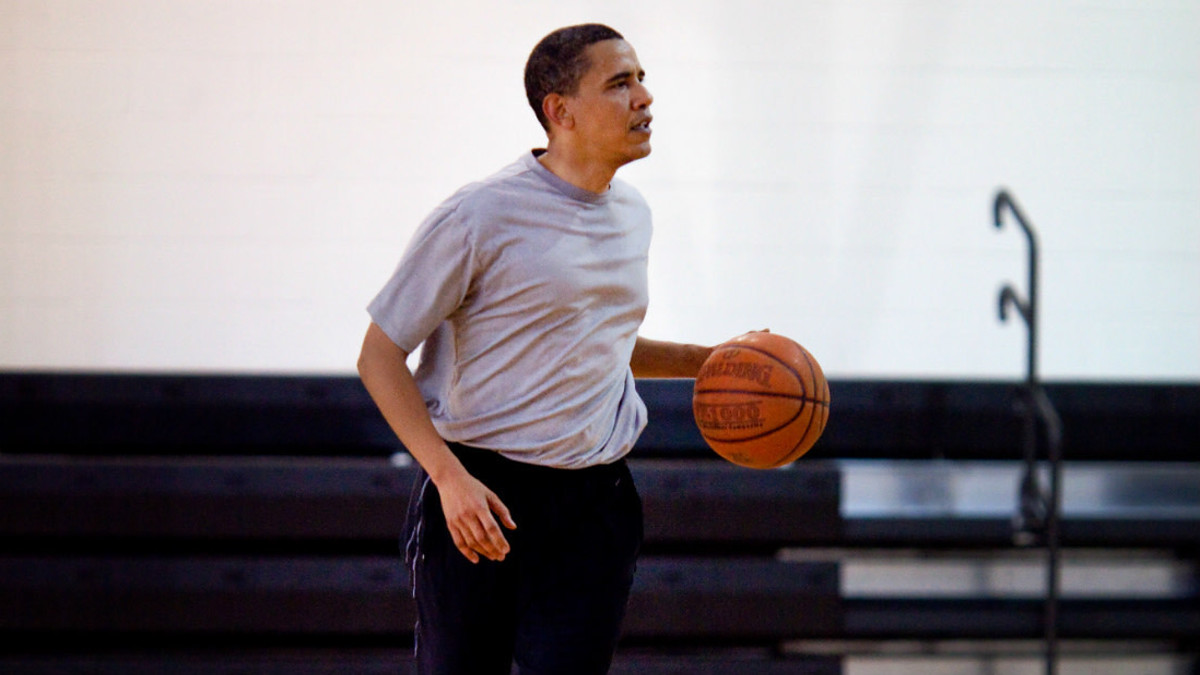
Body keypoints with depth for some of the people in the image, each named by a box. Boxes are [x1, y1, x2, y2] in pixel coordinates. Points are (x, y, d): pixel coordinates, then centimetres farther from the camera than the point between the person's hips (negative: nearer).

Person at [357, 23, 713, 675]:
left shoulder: (631, 213, 11)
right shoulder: (480, 217, -11)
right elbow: (379, 356, -8)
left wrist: (702, 360, 13)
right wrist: (450, 478, -18)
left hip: (596, 505, 5)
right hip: (479, 500, -5)